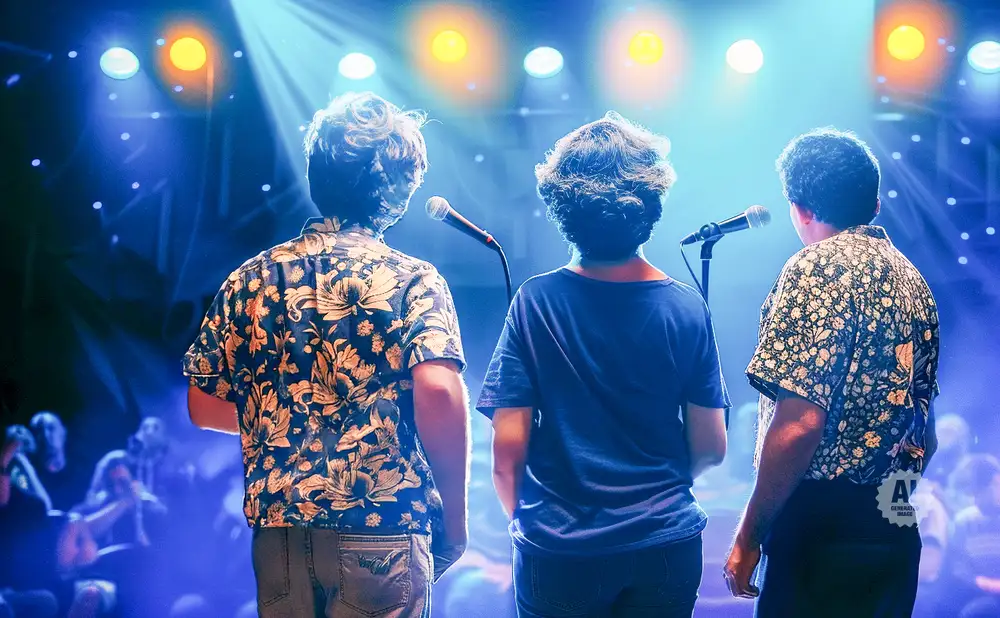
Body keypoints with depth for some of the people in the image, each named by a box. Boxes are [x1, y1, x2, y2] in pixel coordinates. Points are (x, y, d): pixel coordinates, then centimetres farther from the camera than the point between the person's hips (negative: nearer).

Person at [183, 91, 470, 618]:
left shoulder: (251, 280, 7)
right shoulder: (411, 281, -6)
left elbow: (204, 407, 10)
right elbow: (438, 394, -19)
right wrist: (454, 513, -8)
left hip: (278, 530, 4)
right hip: (382, 533, -4)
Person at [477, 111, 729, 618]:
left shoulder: (535, 304, -12)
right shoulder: (686, 308, -8)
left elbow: (508, 449, -12)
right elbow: (709, 449, -3)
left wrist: (521, 517, 7)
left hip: (558, 551, -1)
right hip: (666, 547, 1)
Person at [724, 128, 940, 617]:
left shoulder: (817, 269, -11)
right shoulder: (911, 279, 14)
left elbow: (799, 423, -20)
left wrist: (748, 537, -14)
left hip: (825, 526, -8)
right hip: (897, 534, 8)